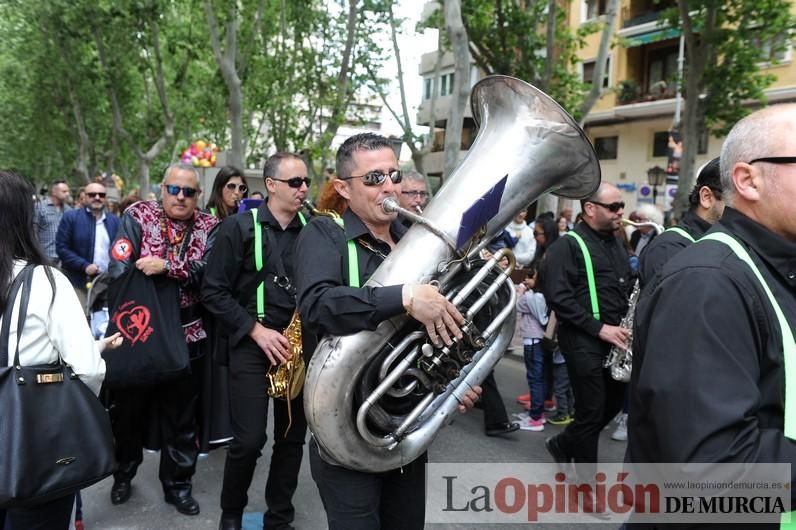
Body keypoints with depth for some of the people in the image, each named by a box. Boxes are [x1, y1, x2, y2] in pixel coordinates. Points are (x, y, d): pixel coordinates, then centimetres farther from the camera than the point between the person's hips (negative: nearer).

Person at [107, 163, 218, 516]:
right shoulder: (138, 217, -2)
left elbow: (212, 272, -15)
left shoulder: (209, 228, 1)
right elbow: (119, 267, -13)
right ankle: (124, 472, 41)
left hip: (185, 336, 1)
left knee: (181, 416, 12)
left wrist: (168, 267, -27)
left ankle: (178, 484, 30)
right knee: (129, 409, 16)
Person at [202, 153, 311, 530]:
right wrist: (256, 329, -13)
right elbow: (213, 291, -6)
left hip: (297, 345, 4)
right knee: (249, 440, -5)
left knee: (292, 438, 9)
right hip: (251, 344, -3)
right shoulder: (239, 227, -5)